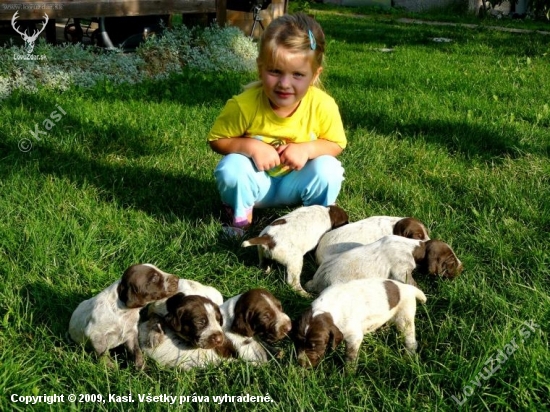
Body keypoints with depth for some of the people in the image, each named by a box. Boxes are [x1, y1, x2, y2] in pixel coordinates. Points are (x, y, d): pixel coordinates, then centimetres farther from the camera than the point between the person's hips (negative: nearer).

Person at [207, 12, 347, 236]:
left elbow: (335, 144, -7)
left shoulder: (323, 106, -23)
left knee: (328, 169, -26)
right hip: (256, 181, -1)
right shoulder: (244, 104, -27)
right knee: (231, 168, -30)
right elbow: (217, 140, -13)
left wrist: (307, 148, -28)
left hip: (296, 182, 1)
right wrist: (251, 146, -31)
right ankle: (241, 216, 1)